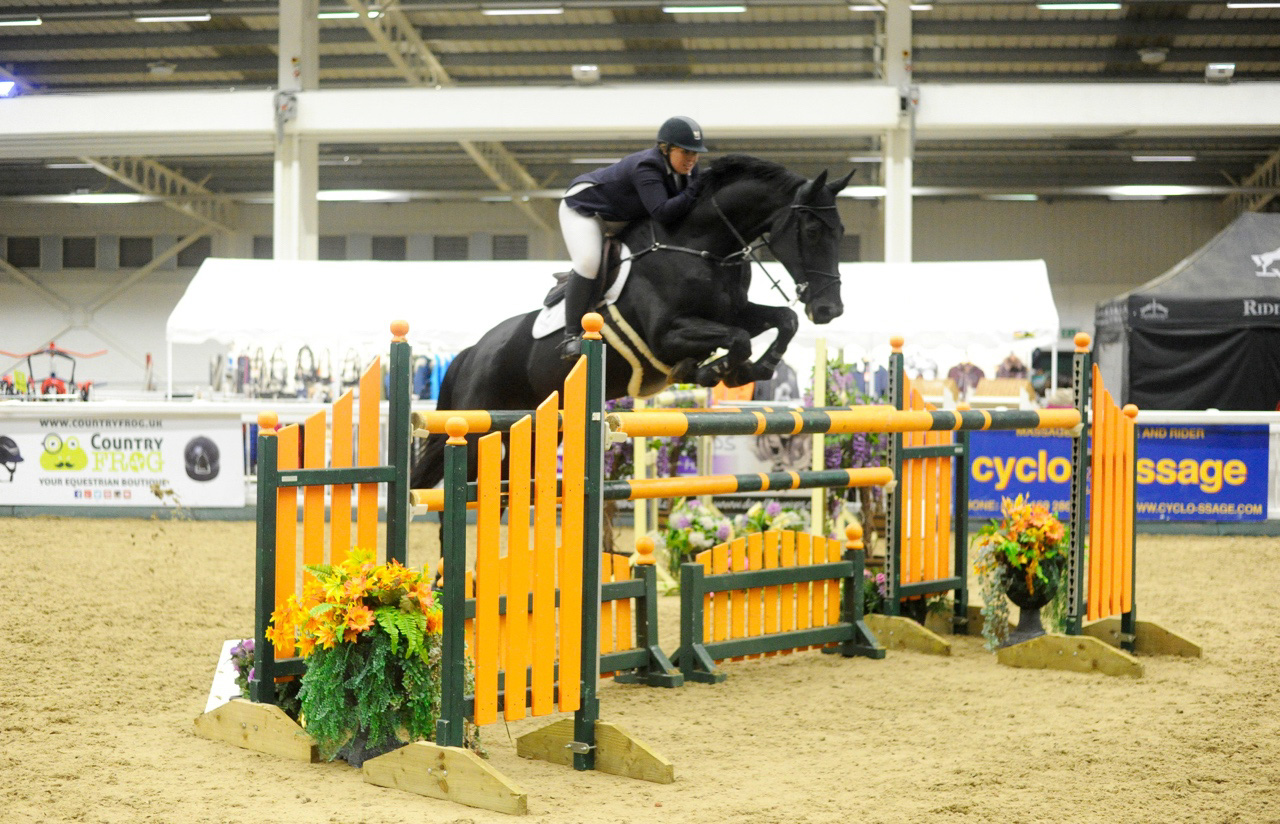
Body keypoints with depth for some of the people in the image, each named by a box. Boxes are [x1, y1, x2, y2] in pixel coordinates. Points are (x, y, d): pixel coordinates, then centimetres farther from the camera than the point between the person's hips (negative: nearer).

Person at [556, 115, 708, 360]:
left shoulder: (687, 169, -11)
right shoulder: (646, 168, -37)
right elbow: (663, 213, -47)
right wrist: (695, 190, -42)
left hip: (624, 218, 9)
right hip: (583, 208, -9)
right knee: (588, 262, -29)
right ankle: (571, 336, -22)